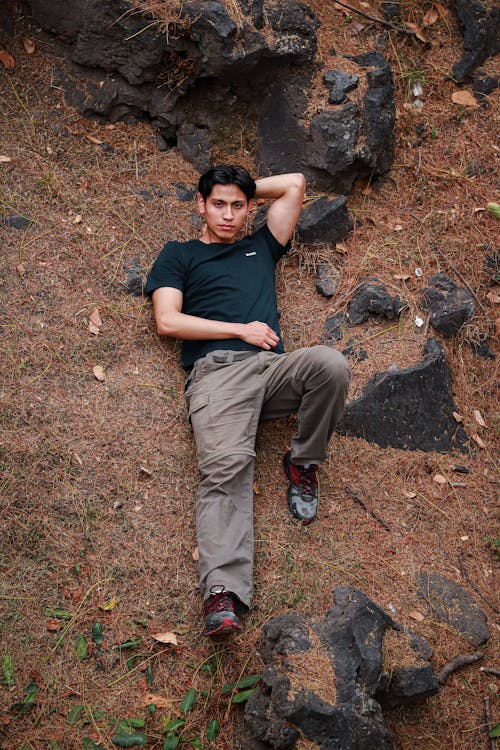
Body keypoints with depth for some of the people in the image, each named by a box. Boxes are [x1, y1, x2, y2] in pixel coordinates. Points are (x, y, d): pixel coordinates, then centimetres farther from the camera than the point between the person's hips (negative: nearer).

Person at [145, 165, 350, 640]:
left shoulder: (261, 247, 31)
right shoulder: (179, 255, 23)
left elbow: (294, 184, 31)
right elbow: (167, 321, 7)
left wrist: (248, 188, 36)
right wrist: (241, 330, 2)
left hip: (272, 367, 3)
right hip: (217, 370, -3)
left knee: (330, 364, -31)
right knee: (226, 466, -29)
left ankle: (303, 463, -6)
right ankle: (222, 593, -43)